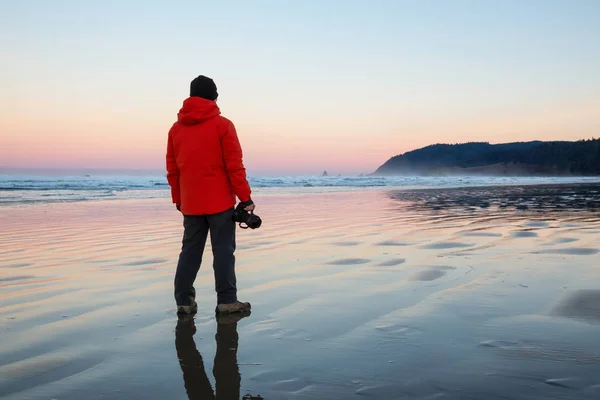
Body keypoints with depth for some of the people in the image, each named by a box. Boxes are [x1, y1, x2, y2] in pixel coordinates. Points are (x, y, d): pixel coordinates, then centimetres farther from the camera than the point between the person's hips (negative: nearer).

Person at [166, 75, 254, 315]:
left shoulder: (176, 128, 8)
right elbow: (234, 165, -10)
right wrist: (245, 198, -6)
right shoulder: (222, 125, -7)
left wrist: (178, 200, 20)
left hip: (190, 203, 5)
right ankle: (227, 301, 4)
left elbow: (172, 170, 11)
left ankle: (184, 301, 11)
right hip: (219, 201, -4)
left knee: (190, 250, 11)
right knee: (223, 250, 1)